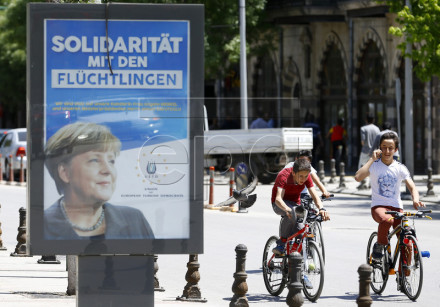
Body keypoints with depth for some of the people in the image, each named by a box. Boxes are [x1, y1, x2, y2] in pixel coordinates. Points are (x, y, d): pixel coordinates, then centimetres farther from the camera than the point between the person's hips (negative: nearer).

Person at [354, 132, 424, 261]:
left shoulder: (400, 168, 5)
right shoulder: (374, 165, 0)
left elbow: (412, 187, -4)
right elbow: (358, 177, -18)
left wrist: (416, 200, -27)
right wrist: (372, 159, -14)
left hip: (396, 207, 3)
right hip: (378, 206, -3)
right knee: (387, 220, -38)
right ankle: (379, 245, -11)